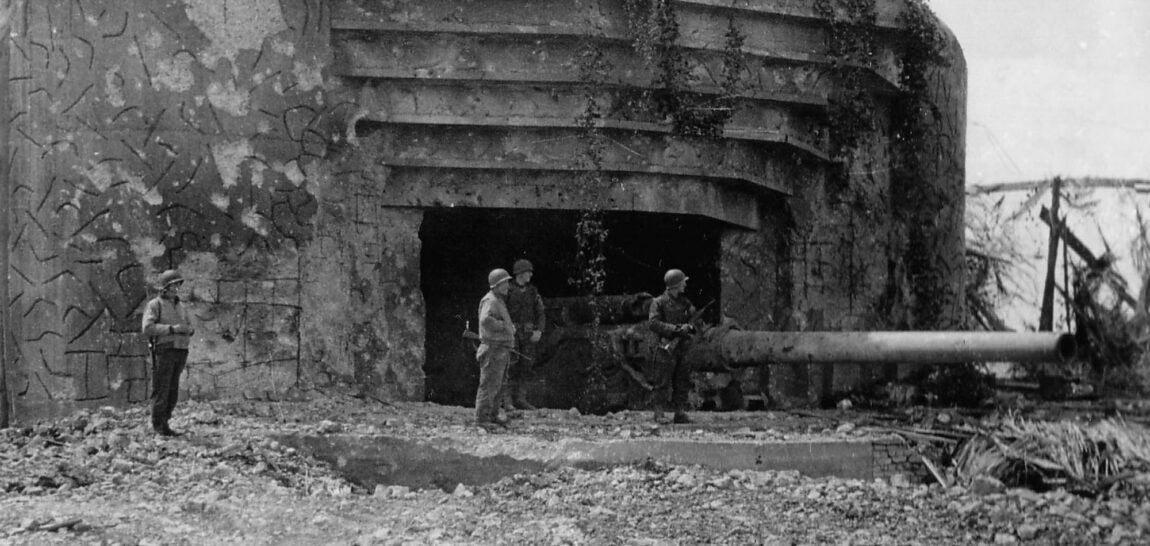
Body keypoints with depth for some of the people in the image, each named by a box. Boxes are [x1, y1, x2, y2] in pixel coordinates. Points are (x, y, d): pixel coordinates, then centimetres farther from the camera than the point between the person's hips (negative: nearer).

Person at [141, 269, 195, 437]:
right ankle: (159, 427, -2)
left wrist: (188, 329, -6)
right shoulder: (154, 305, -4)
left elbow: (189, 328, 19)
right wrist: (172, 329, -22)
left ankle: (163, 424, 13)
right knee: (161, 391, -5)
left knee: (172, 391, 6)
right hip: (163, 351, -7)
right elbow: (148, 328, -16)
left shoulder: (178, 306, 18)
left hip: (179, 353, 7)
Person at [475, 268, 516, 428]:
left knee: (496, 385, 14)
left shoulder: (498, 301, 17)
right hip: (493, 350, -10)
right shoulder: (490, 301, -16)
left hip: (501, 351, 10)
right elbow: (485, 320, -34)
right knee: (489, 385, -8)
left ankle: (492, 416, 21)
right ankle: (482, 419, -6)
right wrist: (505, 326, -23)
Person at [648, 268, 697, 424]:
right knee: (663, 382, -6)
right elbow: (653, 323, -13)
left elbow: (696, 323, 18)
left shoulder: (685, 303, 15)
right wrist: (676, 329, -18)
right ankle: (659, 414, -3)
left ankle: (680, 413, 7)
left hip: (684, 349, 6)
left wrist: (690, 327, -7)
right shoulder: (659, 303, -3)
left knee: (682, 383, 4)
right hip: (667, 348, -6)